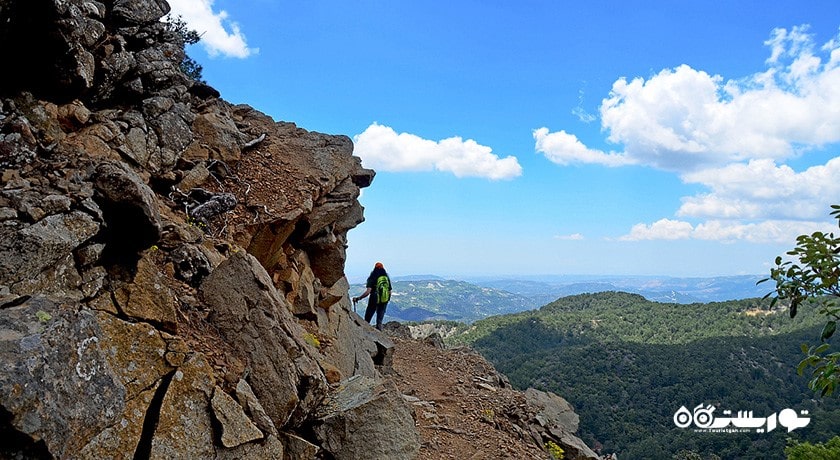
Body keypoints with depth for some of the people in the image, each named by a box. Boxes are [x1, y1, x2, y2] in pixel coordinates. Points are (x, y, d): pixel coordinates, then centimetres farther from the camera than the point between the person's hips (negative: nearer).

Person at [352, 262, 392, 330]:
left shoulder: (373, 278, -7)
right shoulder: (387, 278, 6)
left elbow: (368, 291, -19)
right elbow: (390, 292, 9)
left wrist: (358, 298, -18)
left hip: (374, 301, -4)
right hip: (384, 301, 4)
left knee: (367, 319, 8)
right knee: (379, 320, 8)